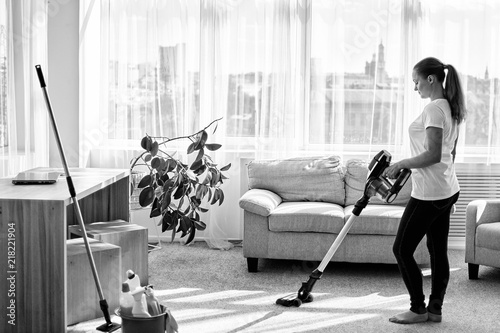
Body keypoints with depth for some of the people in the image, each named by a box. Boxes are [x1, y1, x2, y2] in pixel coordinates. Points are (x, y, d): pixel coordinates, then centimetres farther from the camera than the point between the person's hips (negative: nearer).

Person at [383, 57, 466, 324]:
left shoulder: (434, 109, -18)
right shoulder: (451, 109, 12)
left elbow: (433, 154, -25)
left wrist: (400, 165, -15)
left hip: (429, 193, -10)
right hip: (447, 190, 10)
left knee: (402, 249, -1)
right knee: (438, 250, 13)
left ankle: (418, 309, 7)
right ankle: (435, 308, 19)